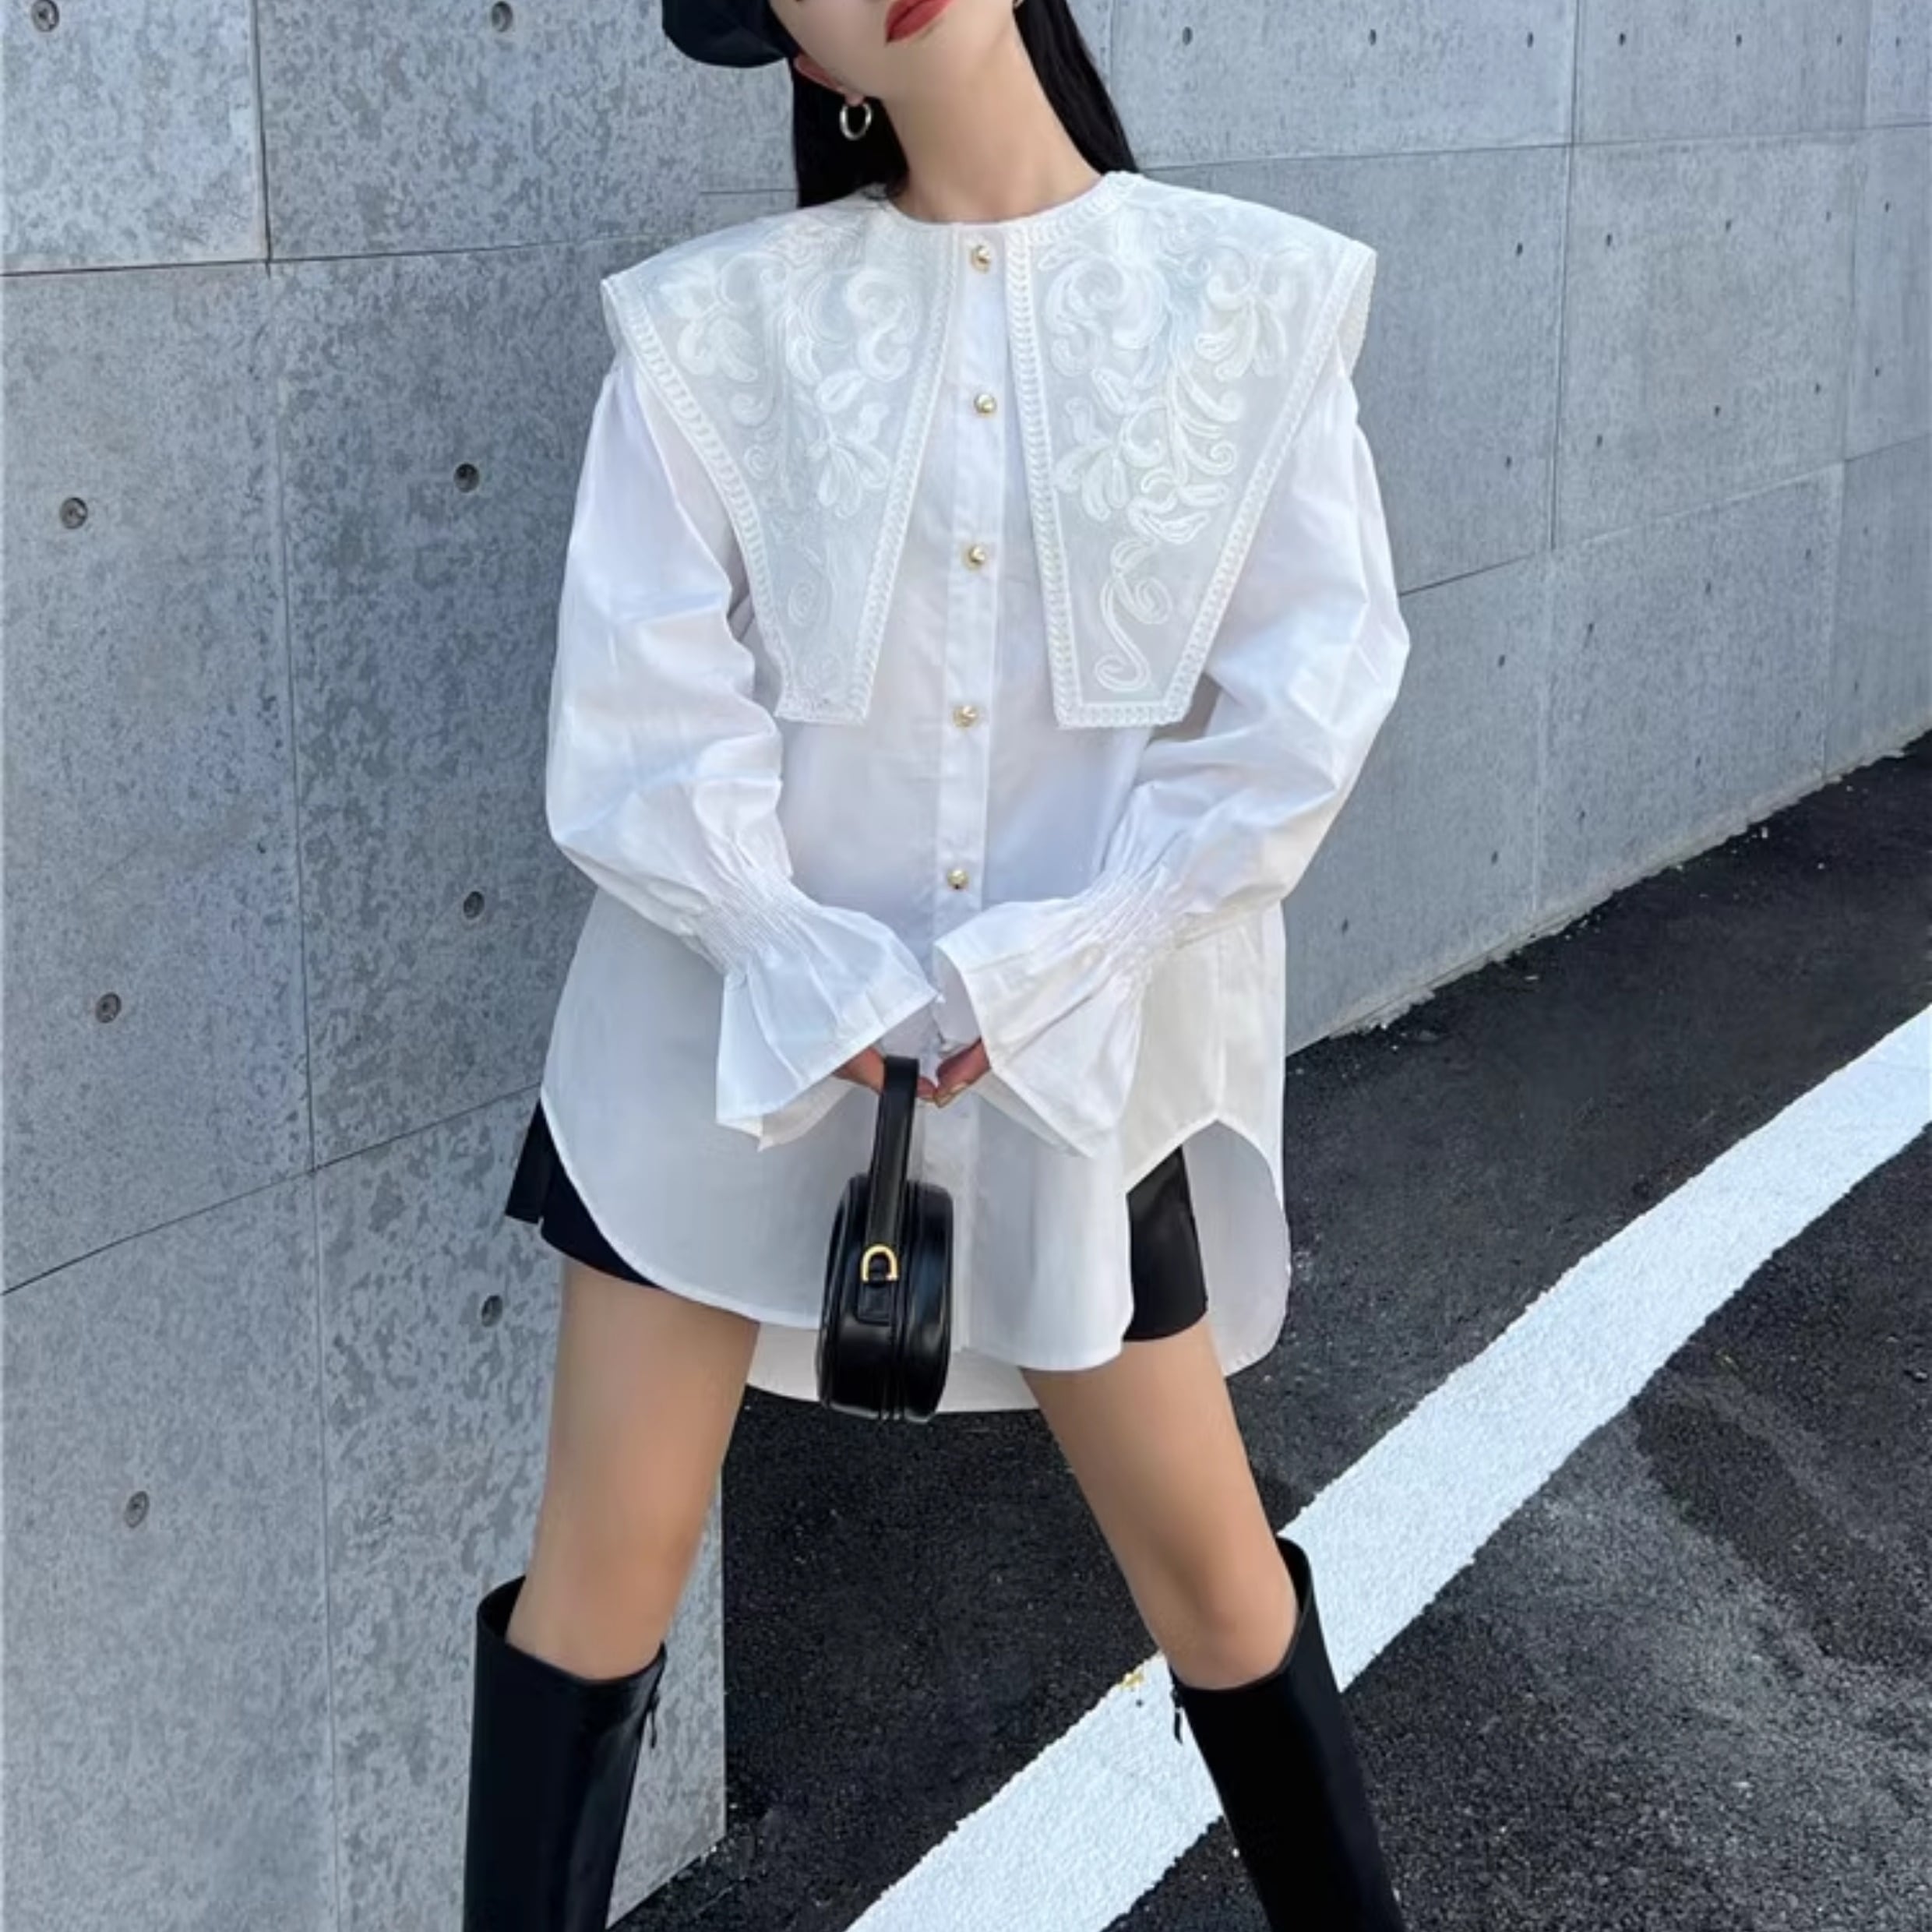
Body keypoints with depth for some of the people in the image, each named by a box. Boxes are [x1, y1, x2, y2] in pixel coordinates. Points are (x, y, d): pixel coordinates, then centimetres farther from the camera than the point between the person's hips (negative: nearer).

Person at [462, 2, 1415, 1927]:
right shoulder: (716, 318, -4)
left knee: (1209, 1558, 12)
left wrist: (1034, 973, -14)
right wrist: (825, 993, -19)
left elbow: (1310, 692, -8)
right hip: (727, 1026, 0)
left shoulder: (1255, 295, -2)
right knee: (607, 1564, 7)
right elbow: (639, 718, -9)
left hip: (1074, 1045, 1)